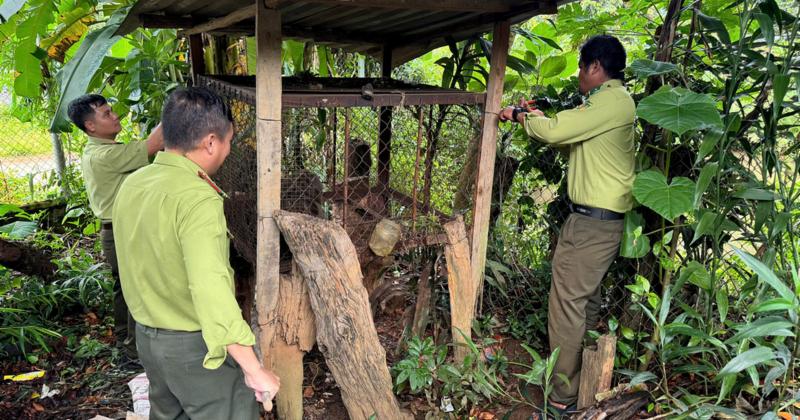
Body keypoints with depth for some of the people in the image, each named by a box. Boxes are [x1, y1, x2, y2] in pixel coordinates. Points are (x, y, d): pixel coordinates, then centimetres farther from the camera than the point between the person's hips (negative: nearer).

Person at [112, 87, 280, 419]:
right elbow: (212, 293, -35)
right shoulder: (197, 198, -27)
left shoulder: (132, 185, 0)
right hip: (197, 345, -8)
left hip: (147, 335, 8)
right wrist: (254, 370, -30)